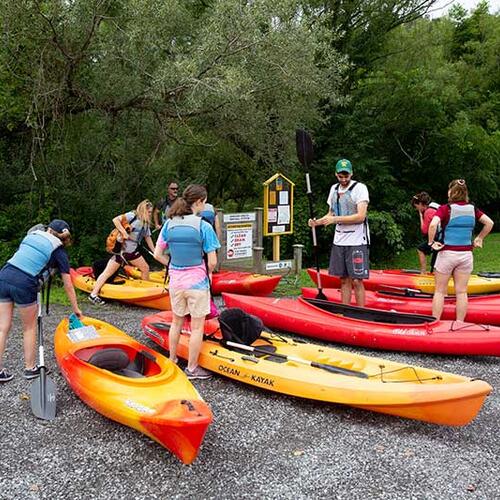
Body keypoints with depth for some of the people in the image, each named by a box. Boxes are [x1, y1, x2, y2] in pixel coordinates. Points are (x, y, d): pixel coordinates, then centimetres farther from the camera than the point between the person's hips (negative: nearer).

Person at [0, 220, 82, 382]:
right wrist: (76, 309, 19)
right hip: (24, 285, -4)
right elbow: (68, 286, 10)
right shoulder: (60, 252, 7)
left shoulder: (32, 235, 19)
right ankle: (30, 368, 27)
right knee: (30, 328, 16)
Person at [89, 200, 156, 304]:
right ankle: (94, 294, -6)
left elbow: (148, 238, 18)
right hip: (120, 248, -8)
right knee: (108, 272, -8)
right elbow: (115, 220, -20)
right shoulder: (132, 215, -11)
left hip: (132, 251, 8)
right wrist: (124, 232, -26)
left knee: (146, 269, 10)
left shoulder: (146, 223, 12)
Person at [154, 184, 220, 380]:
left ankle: (172, 360, 36)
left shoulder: (169, 224, -2)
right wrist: (207, 274, 5)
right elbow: (212, 262, -15)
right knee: (197, 327, 9)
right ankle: (192, 368, 18)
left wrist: (174, 267, 11)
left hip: (175, 281, 5)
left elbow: (158, 255, 0)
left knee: (177, 322, 22)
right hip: (197, 283, -5)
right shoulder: (204, 226, -16)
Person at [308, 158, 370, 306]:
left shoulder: (360, 188, -9)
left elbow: (361, 216, -18)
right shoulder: (334, 189, 12)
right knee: (344, 280, 9)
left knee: (356, 281, -4)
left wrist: (335, 219, -20)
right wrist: (318, 222, 1)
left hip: (356, 242, -6)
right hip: (339, 240, 6)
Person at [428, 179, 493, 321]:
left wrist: (431, 242, -14)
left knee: (440, 291, 6)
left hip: (446, 254, -3)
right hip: (466, 255, 4)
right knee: (461, 292, 9)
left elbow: (433, 224, -26)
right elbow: (489, 223, 7)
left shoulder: (445, 209, -10)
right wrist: (479, 238, 15)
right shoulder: (472, 209, 3)